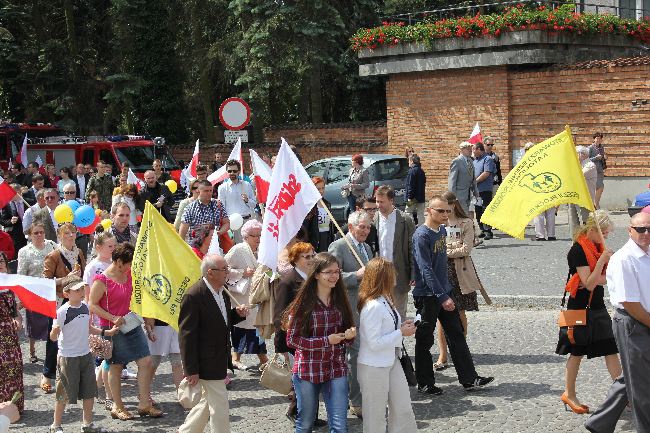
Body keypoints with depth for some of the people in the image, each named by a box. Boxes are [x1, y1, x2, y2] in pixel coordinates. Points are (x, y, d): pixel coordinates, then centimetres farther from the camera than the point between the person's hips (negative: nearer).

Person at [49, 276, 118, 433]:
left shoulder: (85, 307, 3)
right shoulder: (62, 311, -17)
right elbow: (53, 337, -18)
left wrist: (106, 332, 21)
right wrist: (54, 331, -39)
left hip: (86, 355, 6)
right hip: (68, 357, -6)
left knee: (89, 392, 10)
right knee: (64, 394, 2)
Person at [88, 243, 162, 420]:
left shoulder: (129, 274, 4)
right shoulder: (102, 280, -15)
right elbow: (92, 305, -14)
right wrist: (113, 318, -20)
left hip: (132, 324, 6)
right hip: (113, 328, -6)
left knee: (146, 361, 1)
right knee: (116, 367, 6)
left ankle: (144, 403, 10)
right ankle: (117, 407, 19)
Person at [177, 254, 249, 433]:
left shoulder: (222, 292, 6)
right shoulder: (194, 296, -21)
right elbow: (187, 335, -20)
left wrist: (237, 314, -1)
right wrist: (191, 370, -20)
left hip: (220, 361, 9)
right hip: (207, 363, -9)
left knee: (209, 401, 20)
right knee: (219, 406, -2)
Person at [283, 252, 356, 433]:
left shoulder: (340, 301, 4)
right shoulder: (304, 303, -11)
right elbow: (292, 338, -12)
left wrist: (349, 335, -8)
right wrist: (326, 340, -19)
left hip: (336, 370, 3)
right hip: (307, 369, -3)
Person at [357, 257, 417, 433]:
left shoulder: (386, 300, 2)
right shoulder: (373, 306, -26)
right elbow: (374, 343, -26)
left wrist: (402, 327, -3)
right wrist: (401, 333, -19)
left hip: (391, 361, 9)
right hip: (374, 367, -9)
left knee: (403, 408, 14)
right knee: (375, 413, 8)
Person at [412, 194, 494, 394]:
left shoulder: (442, 230, 9)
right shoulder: (421, 235, -17)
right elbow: (426, 270, -22)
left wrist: (447, 292, 17)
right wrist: (442, 297, -24)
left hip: (444, 293, 8)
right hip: (427, 295, -8)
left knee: (456, 335, 9)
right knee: (424, 341, 4)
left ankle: (469, 379, 14)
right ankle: (425, 383, 15)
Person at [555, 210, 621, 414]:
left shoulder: (598, 247, 8)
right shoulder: (578, 250, -17)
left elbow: (605, 279, 7)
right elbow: (589, 283, -22)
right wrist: (602, 259, -27)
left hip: (597, 306, 7)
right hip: (580, 307, -7)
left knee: (611, 349, 3)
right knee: (577, 351, 3)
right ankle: (569, 394, 16)